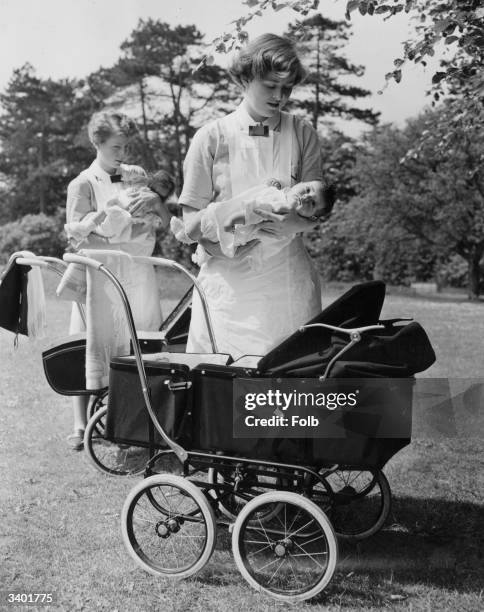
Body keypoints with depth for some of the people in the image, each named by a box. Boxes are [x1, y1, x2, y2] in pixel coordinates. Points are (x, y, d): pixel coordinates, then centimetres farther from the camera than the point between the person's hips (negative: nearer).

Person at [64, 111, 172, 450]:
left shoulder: (138, 176, 12)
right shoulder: (84, 184, 0)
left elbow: (167, 221, 12)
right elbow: (76, 235, -5)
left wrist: (156, 200, -8)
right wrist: (105, 211, -17)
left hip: (138, 272, 4)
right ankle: (81, 424, 7)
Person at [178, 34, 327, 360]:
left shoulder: (302, 134, 7)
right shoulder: (213, 136, 3)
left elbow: (315, 212, 6)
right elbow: (191, 217, 3)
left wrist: (293, 224, -16)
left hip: (287, 278, 1)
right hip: (228, 280, -1)